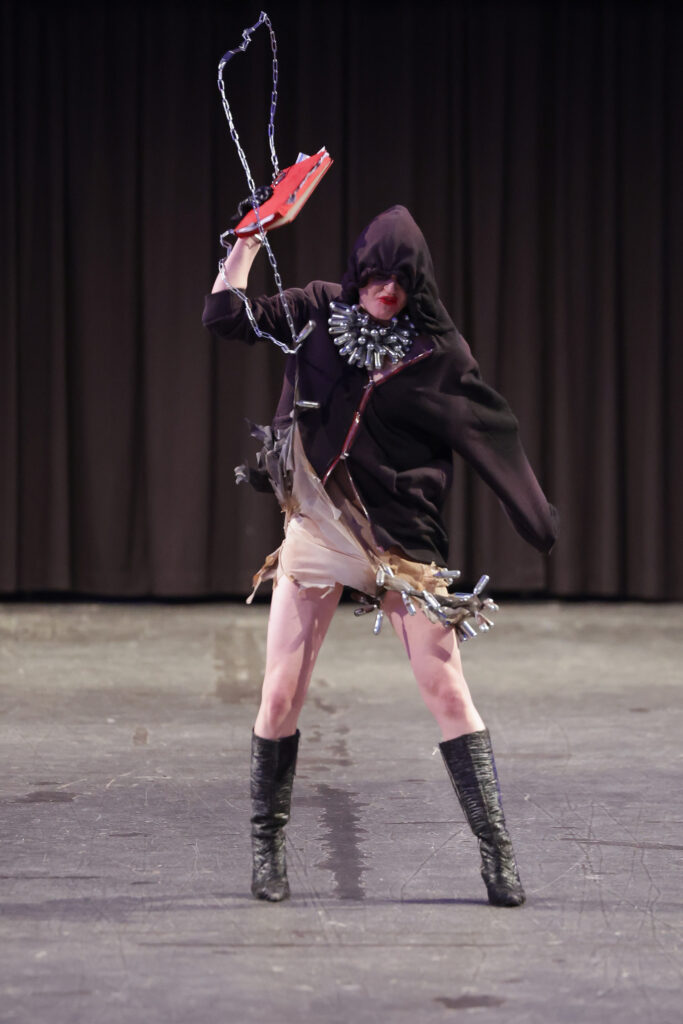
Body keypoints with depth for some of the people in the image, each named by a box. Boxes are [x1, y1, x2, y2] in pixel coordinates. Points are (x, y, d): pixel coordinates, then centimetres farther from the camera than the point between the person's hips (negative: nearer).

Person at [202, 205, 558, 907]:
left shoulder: (437, 349, -1)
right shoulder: (318, 311, 5)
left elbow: (491, 435, 2)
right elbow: (225, 317, 1)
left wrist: (540, 522, 0)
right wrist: (249, 241, -1)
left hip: (403, 533, -1)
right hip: (318, 526, 1)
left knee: (445, 688, -5)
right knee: (281, 694, 0)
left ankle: (495, 845, 1)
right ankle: (267, 842, 17)